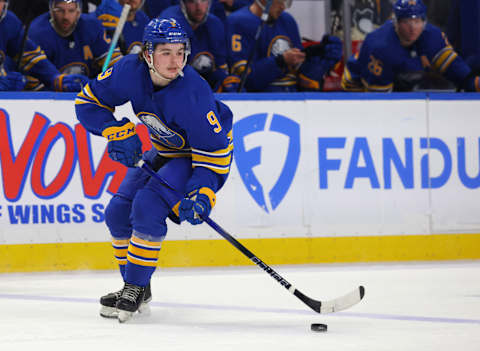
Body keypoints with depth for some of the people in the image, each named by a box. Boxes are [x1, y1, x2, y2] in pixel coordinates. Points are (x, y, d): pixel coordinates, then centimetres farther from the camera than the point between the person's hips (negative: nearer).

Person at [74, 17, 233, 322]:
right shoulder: (130, 71, -19)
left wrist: (202, 195, -39)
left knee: (148, 206, -24)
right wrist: (118, 133, -18)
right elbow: (89, 101, -5)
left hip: (204, 154, -7)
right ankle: (134, 289, 18)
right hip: (164, 152, 7)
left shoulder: (192, 92, -35)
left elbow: (213, 149, -30)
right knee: (119, 212, 2)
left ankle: (137, 289, -12)